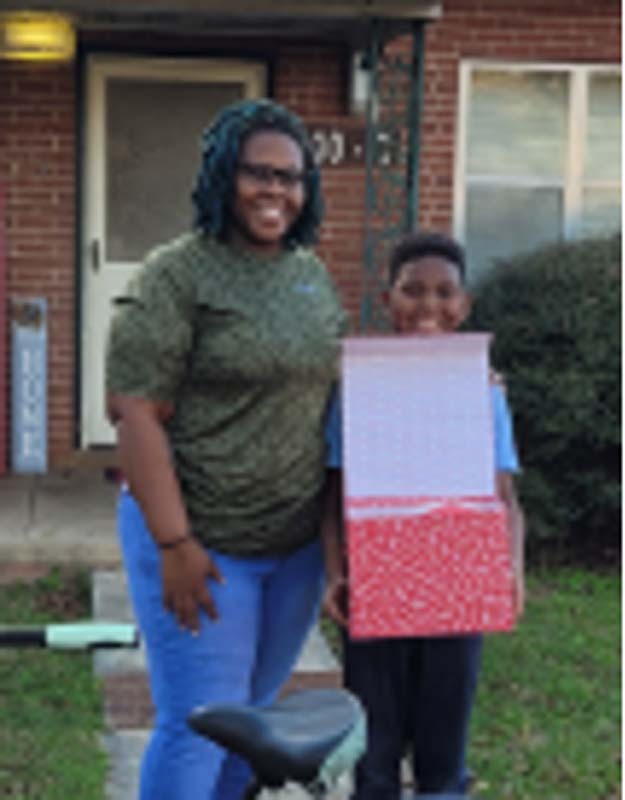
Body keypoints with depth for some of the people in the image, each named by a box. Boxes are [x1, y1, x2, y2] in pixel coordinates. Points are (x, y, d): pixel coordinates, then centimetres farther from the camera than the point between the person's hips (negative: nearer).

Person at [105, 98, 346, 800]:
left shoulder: (313, 276, 10)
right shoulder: (176, 275, -11)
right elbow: (136, 414, -15)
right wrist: (174, 545, -19)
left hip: (297, 544, 7)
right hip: (202, 543, -6)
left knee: (251, 715, 16)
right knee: (198, 727, -2)